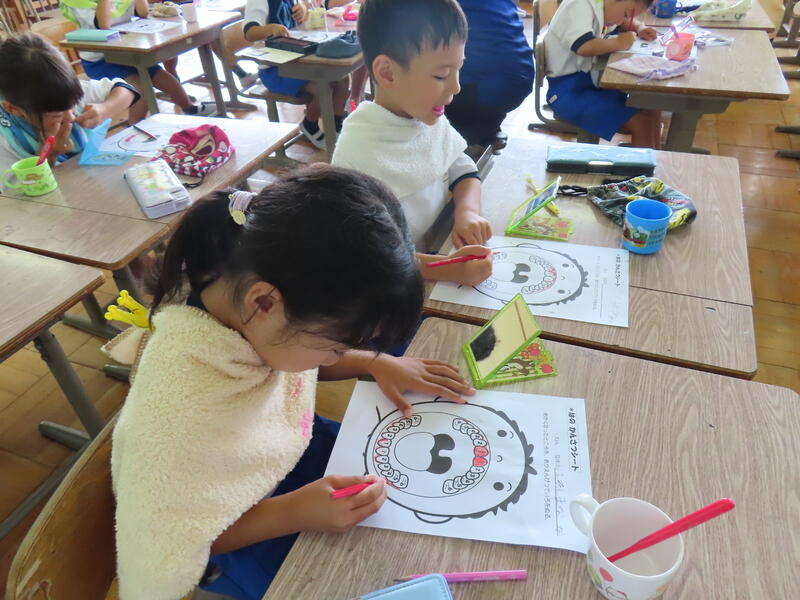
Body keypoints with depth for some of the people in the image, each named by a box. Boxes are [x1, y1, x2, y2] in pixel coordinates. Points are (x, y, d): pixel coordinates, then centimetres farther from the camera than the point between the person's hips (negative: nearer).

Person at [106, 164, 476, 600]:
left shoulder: (247, 298, -23)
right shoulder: (178, 413, -41)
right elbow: (162, 560, -23)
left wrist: (375, 363, -11)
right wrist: (293, 512, -29)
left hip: (287, 450, 6)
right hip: (241, 535, -5)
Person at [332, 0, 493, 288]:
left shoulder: (430, 119, -1)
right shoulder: (359, 152, -24)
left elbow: (463, 169, 11)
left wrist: (467, 211, -12)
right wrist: (447, 268, -35)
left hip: (440, 250, 8)